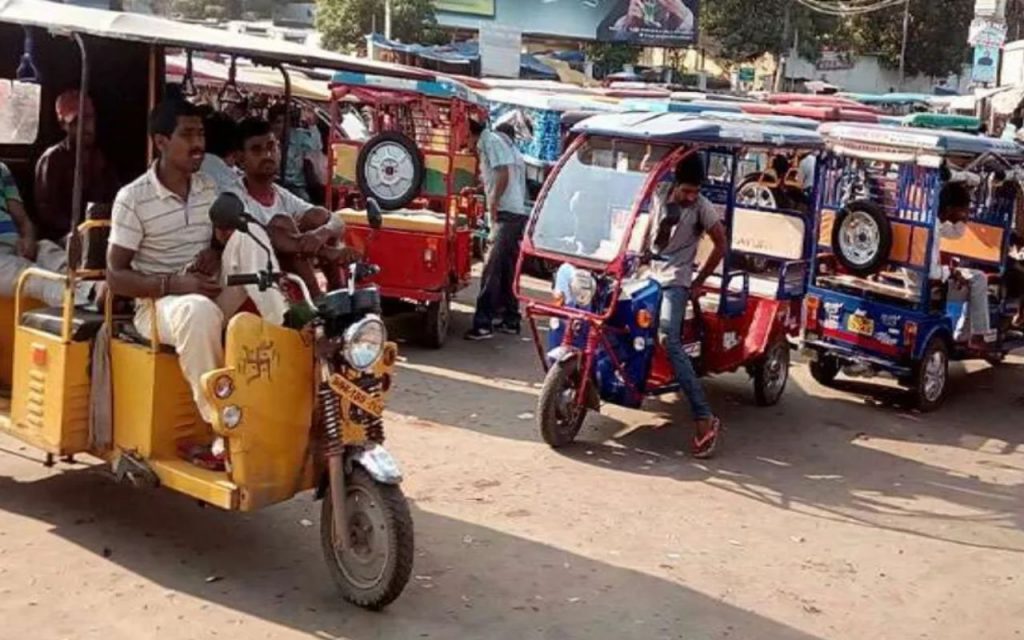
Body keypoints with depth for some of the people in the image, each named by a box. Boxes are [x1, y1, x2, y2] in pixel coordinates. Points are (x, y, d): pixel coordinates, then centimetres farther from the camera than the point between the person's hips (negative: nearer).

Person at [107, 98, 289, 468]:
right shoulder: (133, 198, -8)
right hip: (158, 304, -4)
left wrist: (216, 250, -3)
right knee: (198, 310, -41)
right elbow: (115, 277, -10)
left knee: (249, 232, -20)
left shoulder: (213, 187, 6)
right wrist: (172, 284, -24)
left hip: (216, 294, 4)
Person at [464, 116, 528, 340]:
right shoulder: (489, 143, 19)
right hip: (516, 213, 10)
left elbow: (504, 174, -19)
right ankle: (510, 319, 20)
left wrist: (494, 202, -19)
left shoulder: (491, 141, -10)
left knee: (491, 270, -13)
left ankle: (483, 324, -16)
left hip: (507, 213, -10)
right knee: (507, 269, 14)